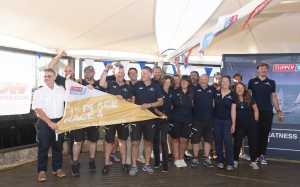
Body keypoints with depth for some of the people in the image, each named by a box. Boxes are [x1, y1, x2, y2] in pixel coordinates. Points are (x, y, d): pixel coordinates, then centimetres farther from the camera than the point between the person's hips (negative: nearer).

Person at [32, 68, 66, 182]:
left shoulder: (61, 90, 4)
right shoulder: (39, 92, -4)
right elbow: (38, 109, -11)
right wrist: (50, 122, -17)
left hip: (59, 121, 3)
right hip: (44, 123, -3)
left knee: (58, 146, 10)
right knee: (43, 147, 2)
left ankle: (57, 168, 22)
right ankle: (42, 171, 13)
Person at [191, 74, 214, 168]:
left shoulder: (212, 89, 7)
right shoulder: (195, 89, -1)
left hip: (209, 119, 3)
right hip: (197, 119, -2)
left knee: (208, 139, 9)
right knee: (195, 139, 5)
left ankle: (207, 159, 20)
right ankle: (195, 158, 16)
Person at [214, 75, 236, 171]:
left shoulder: (232, 95, -1)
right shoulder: (216, 93, 3)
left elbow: (233, 110, -1)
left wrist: (233, 124, -4)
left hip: (227, 121, -2)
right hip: (217, 120, 2)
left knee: (228, 141, -7)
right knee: (218, 141, 7)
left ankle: (230, 163, 1)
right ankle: (220, 161, 19)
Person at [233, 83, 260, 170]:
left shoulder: (249, 98, 3)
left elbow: (256, 110, 10)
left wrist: (255, 121, 5)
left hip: (251, 125, 2)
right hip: (239, 125, -2)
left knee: (253, 143, 5)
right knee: (237, 143, 3)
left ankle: (253, 162, 17)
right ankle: (235, 161, 17)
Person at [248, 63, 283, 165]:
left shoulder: (271, 82, 11)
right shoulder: (252, 81, 6)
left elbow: (274, 97, 13)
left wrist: (278, 110, 8)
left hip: (268, 112, 2)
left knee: (265, 134, 3)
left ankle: (262, 155, 13)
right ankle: (255, 155, 12)